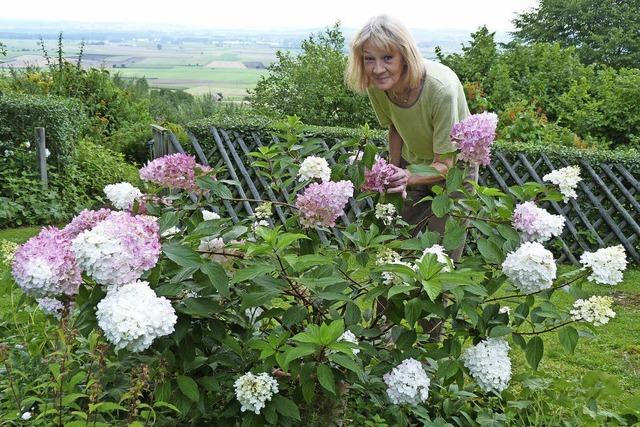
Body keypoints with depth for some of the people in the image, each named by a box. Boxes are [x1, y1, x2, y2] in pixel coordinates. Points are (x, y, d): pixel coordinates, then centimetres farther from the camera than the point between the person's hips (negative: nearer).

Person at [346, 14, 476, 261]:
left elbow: (445, 165, -29)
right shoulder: (376, 84, -20)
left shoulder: (442, 88, -36)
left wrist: (407, 177, -46)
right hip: (412, 164, 4)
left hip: (454, 168, -4)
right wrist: (393, 174, 1)